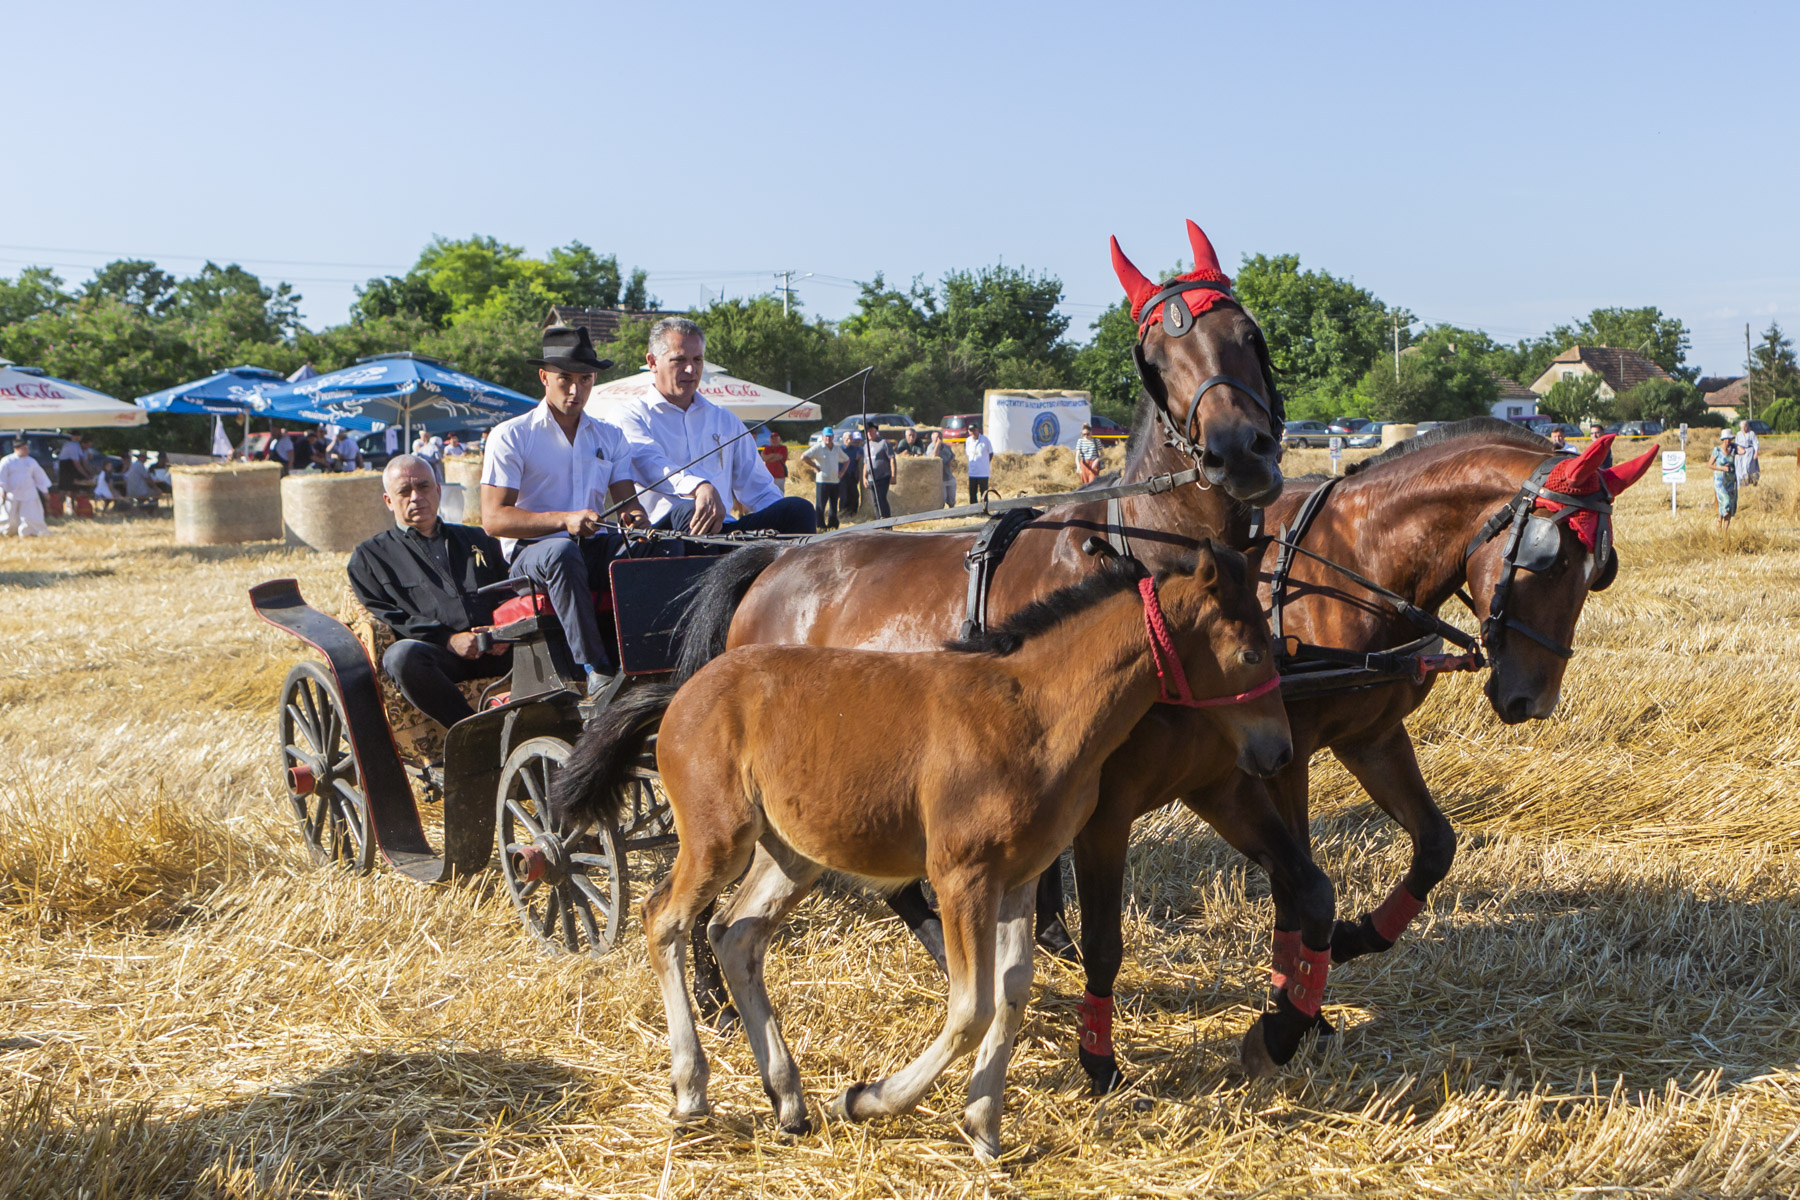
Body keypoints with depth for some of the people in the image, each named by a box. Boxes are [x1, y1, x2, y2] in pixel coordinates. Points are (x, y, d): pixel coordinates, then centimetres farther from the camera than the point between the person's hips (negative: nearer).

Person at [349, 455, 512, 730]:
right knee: (402, 655, -38)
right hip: (435, 653, -2)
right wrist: (448, 640, -9)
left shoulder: (479, 541, 30)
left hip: (493, 651, 2)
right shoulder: (369, 557, 21)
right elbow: (384, 618, 7)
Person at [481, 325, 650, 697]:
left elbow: (627, 500, 9)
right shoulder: (510, 436, 3)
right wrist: (564, 520, -20)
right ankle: (596, 669, -40)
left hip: (595, 547, 4)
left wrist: (635, 518, -18)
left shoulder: (610, 436, 18)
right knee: (563, 551, -40)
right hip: (531, 551, -4)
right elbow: (493, 519, -6)